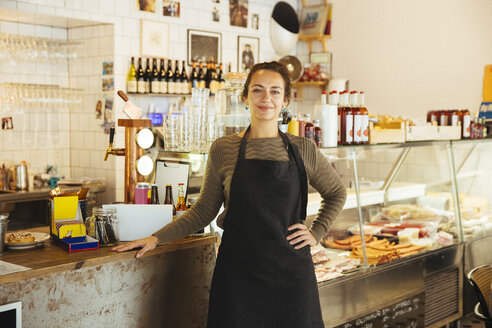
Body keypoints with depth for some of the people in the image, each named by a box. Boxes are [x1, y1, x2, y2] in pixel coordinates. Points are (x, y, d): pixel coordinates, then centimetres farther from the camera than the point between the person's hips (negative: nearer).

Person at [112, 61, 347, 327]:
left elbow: (336, 193, 18)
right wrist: (156, 238, 2)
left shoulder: (303, 150, 2)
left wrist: (316, 233, 5)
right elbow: (204, 211, 8)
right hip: (238, 271, -1)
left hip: (290, 270, 1)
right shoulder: (223, 150, 1)